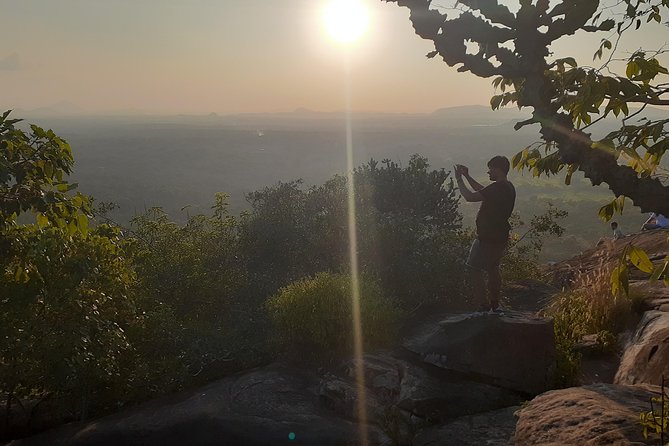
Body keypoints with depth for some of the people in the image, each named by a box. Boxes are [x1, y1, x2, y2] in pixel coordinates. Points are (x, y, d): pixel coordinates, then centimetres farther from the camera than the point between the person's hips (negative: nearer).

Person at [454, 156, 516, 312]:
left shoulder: (497, 188, -23)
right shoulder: (508, 187, 8)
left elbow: (469, 197, -25)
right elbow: (483, 191, 21)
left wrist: (459, 179, -12)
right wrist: (467, 176, 20)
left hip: (487, 238, -10)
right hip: (500, 237, 10)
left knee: (475, 270, -3)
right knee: (493, 268, 22)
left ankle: (484, 307, -5)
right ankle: (494, 304, 32)